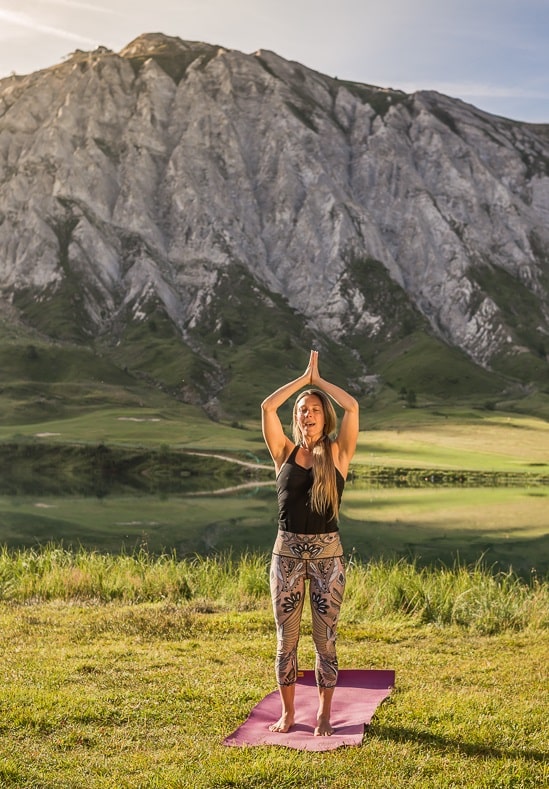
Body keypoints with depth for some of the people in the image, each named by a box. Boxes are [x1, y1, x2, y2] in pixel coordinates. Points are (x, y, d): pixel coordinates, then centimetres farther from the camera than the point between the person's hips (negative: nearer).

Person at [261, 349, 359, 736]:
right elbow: (268, 406, -6)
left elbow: (352, 406, -10)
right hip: (287, 551, 1)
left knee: (325, 638, 5)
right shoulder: (286, 452, 4)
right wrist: (304, 378, 3)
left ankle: (325, 714, 18)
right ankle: (287, 712, 21)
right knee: (286, 638, 8)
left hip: (327, 553, -1)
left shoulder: (338, 454, 1)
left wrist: (319, 380, 3)